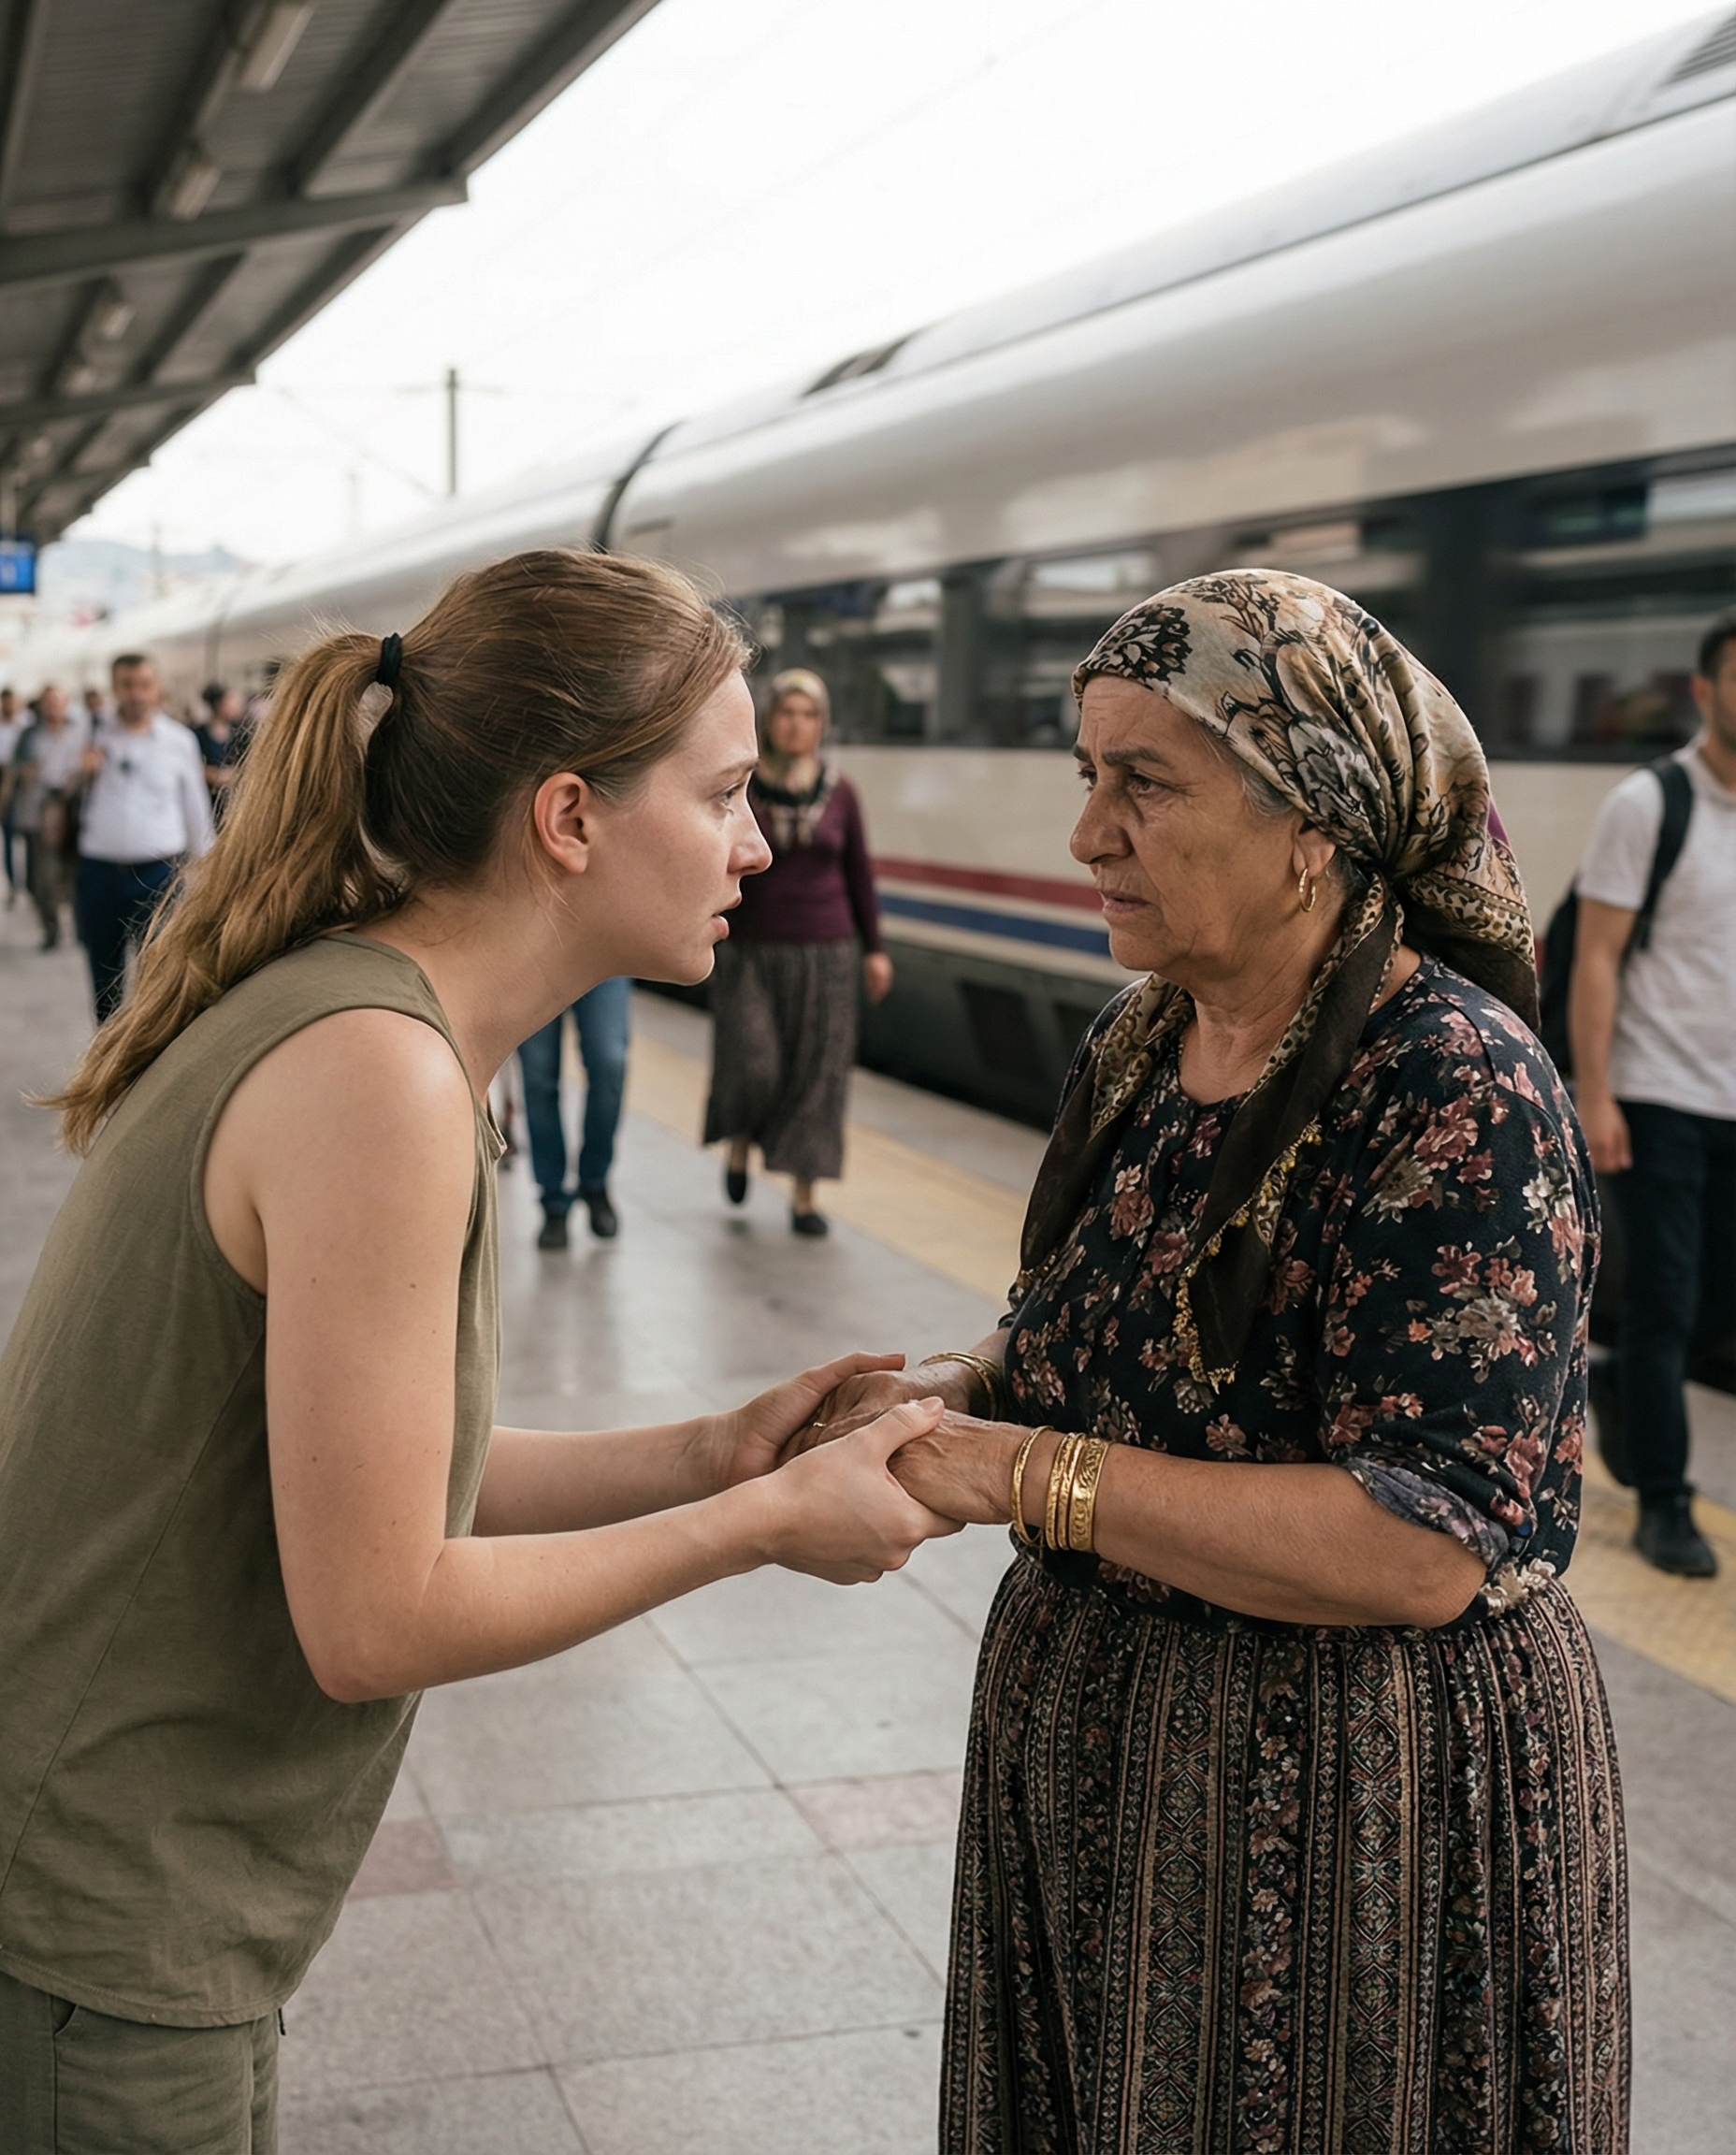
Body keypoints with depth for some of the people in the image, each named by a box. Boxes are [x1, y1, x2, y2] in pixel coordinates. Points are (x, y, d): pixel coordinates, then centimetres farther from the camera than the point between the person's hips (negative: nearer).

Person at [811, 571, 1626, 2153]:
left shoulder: (1459, 1093, -22)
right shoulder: (1140, 1049, 3)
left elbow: (1424, 1548, -27)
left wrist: (1024, 1471, -26)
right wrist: (951, 1398, -6)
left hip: (1356, 1792, -7)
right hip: (1094, 1746, 8)